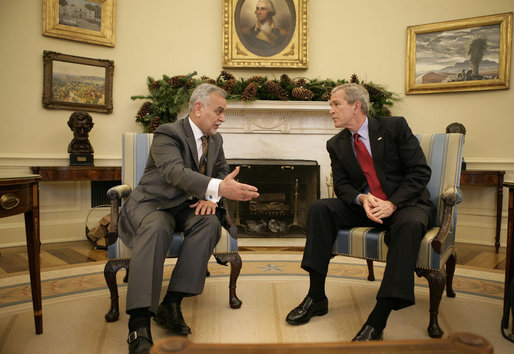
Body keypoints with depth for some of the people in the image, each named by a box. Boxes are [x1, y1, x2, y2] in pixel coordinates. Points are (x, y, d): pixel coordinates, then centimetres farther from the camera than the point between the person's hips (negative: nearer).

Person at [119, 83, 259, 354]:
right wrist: (218, 188, -44)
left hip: (187, 208, 6)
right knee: (156, 228, -38)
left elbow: (223, 171, 17)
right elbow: (175, 172, -29)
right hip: (152, 205, -5)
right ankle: (139, 323, -39)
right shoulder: (167, 134, -12)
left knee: (211, 222, -27)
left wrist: (211, 196, -7)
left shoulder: (215, 139, 11)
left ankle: (171, 303, -26)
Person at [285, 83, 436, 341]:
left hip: (406, 203, -3)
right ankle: (316, 297, -14)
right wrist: (362, 199, -20)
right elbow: (342, 185, 3)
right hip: (364, 206, 4)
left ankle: (377, 321, -35)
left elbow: (420, 171, -10)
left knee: (409, 224, -37)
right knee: (319, 208, -18)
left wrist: (392, 203, -23)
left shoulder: (395, 127, -5)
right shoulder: (336, 145, 7)